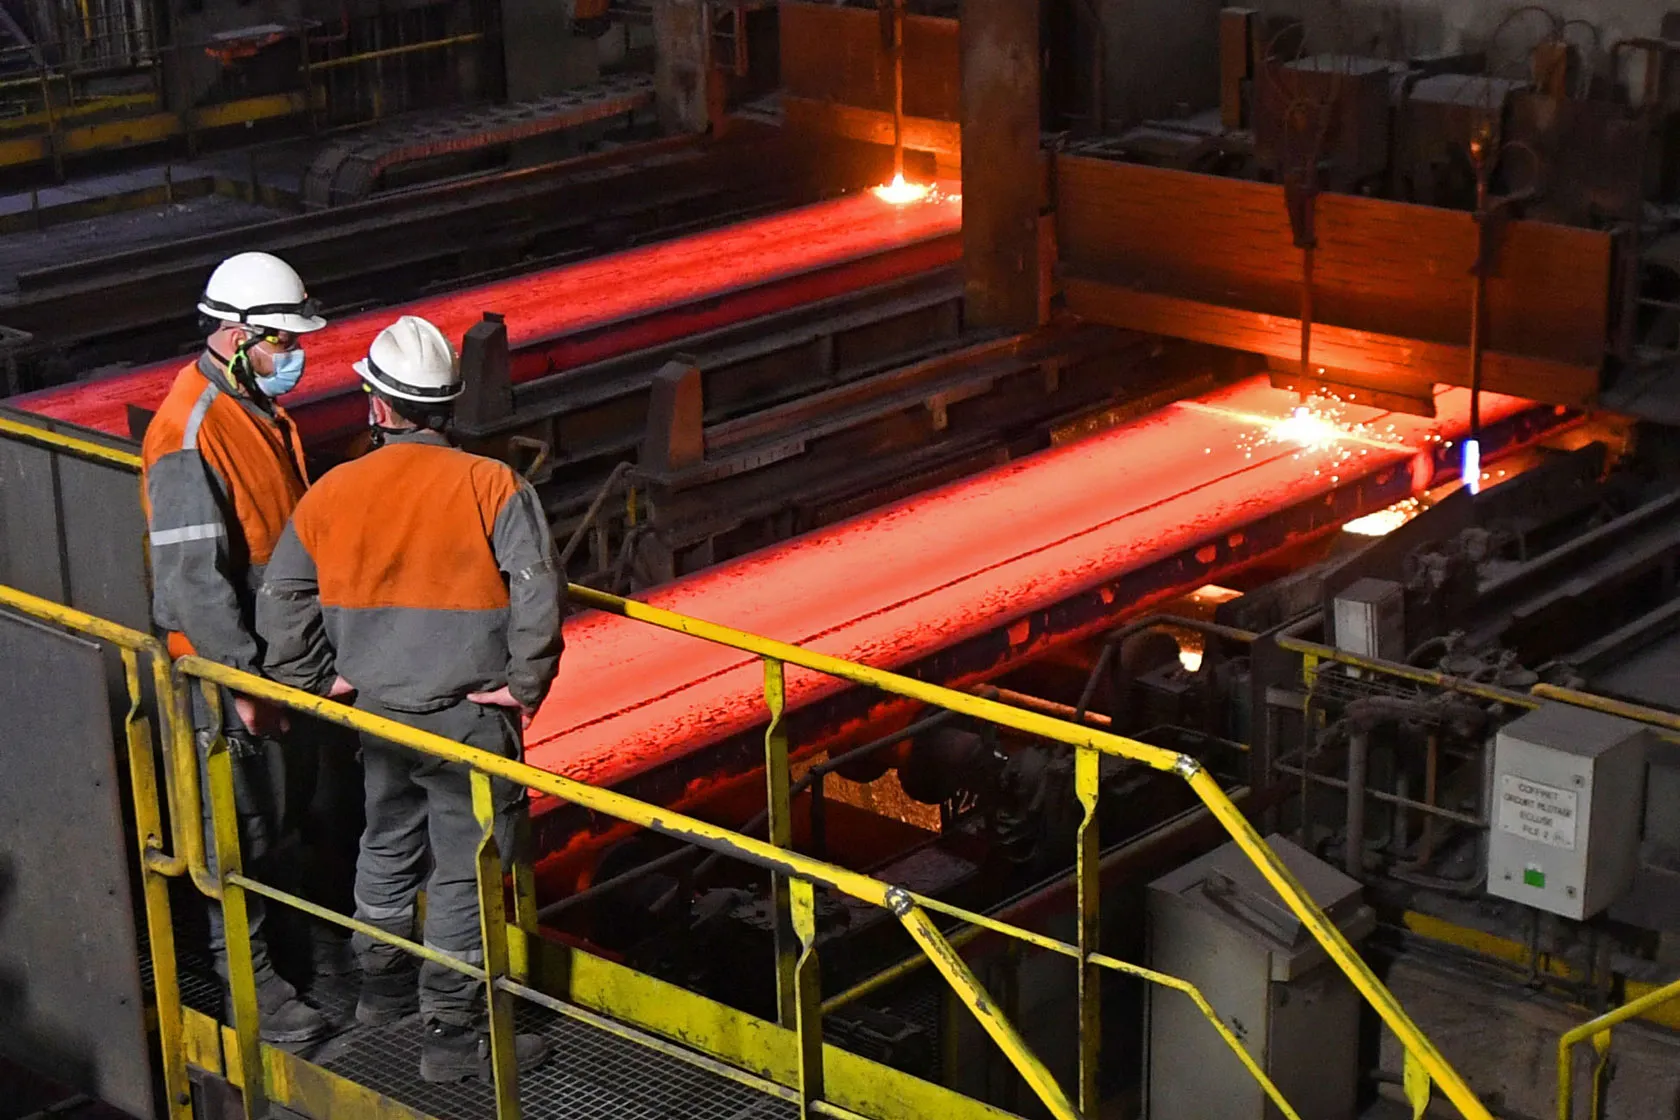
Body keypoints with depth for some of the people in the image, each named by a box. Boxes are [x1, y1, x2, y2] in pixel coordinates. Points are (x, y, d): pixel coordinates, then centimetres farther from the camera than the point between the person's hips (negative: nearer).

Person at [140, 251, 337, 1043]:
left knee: (288, 806, 19)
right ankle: (246, 975, 11)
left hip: (279, 651, 9)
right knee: (241, 821, 0)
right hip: (226, 665, -9)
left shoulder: (258, 407, 8)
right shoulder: (190, 431, -22)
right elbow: (190, 575, -25)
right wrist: (243, 677, -25)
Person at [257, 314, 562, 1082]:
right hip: (468, 717, -5)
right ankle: (453, 1036, 9)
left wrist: (319, 680, 10)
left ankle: (382, 987, 41)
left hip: (376, 715, 5)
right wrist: (525, 685, -12)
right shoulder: (492, 486, -14)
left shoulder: (333, 493, -2)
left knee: (388, 846, 25)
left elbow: (280, 600, 1)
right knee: (467, 872, 4)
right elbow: (536, 591, -22)